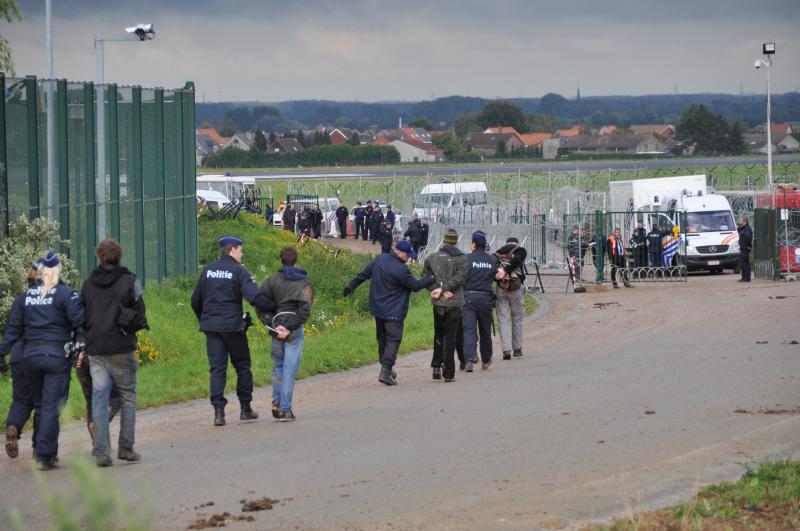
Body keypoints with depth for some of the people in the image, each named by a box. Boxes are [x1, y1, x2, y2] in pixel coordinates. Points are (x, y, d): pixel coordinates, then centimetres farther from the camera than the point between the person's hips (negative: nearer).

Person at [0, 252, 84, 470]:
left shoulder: (25, 296, 9)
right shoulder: (66, 294, -6)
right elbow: (79, 322, -13)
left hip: (30, 354, 4)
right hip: (57, 354, -4)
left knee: (40, 404, 18)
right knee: (52, 406, -2)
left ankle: (44, 451, 21)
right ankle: (45, 455, -6)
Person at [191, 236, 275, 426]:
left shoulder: (208, 270, 9)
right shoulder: (238, 271, -7)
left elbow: (195, 301, 15)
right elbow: (254, 297, -20)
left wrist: (203, 320, 27)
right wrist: (274, 308, -10)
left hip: (211, 326, 4)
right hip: (232, 325, -4)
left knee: (217, 368, 1)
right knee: (242, 365, 12)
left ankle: (218, 410, -12)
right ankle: (245, 408, 18)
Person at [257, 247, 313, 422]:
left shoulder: (271, 281, 2)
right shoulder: (304, 283, 0)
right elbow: (305, 310, -10)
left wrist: (272, 325, -8)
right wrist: (289, 327, -11)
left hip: (276, 329, 2)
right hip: (295, 330, -2)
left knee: (278, 366, 20)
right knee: (290, 369, 1)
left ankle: (276, 401, 9)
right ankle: (285, 410, -1)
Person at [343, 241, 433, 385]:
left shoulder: (380, 259, 3)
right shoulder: (401, 269, -20)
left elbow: (364, 274, 12)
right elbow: (414, 286, -10)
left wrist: (351, 286, 21)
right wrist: (430, 280, 3)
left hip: (377, 308, 8)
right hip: (393, 312, -8)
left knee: (382, 339, 17)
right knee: (393, 339, -6)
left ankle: (386, 369, 26)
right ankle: (386, 371, -16)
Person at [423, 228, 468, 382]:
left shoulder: (432, 258, 6)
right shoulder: (461, 258, -3)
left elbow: (426, 277, -3)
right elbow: (460, 277, -16)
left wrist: (438, 290, -9)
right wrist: (444, 289, -16)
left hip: (438, 303, 2)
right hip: (455, 303, -2)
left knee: (439, 335, 18)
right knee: (450, 337, 1)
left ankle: (436, 365, 6)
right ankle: (448, 373, 0)